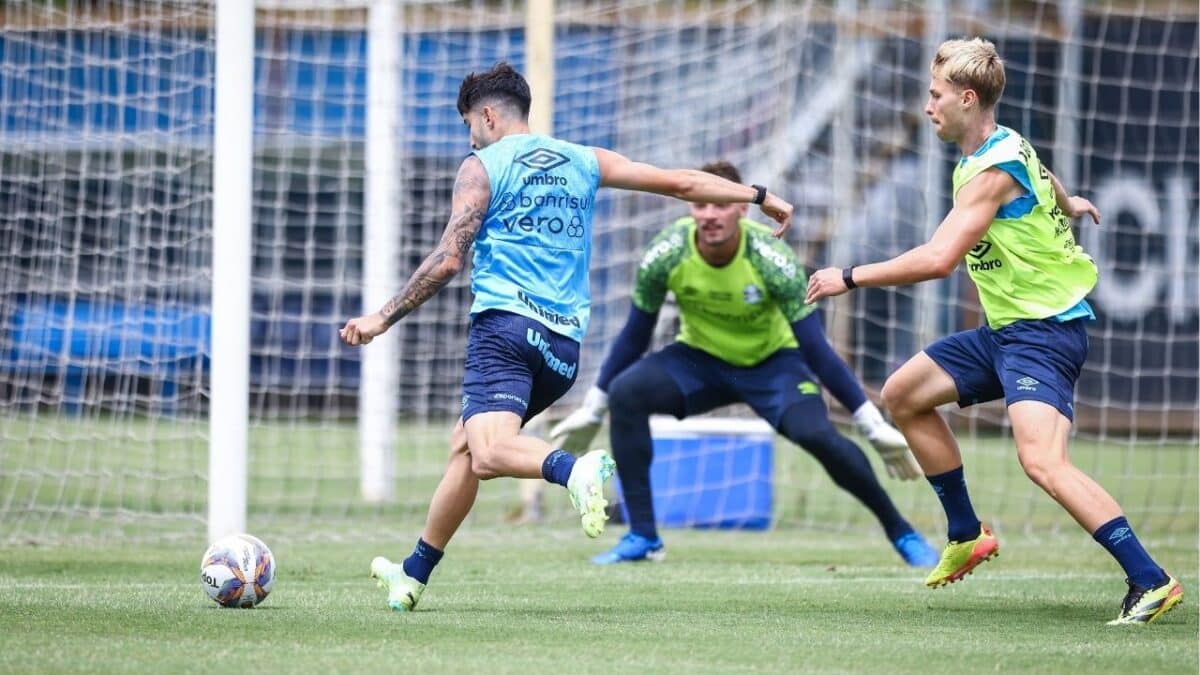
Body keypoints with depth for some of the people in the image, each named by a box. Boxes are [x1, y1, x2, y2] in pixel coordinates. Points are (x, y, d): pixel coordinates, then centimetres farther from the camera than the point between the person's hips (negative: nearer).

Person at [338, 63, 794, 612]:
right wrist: (759, 195, 30)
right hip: (566, 345, 7)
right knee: (465, 444, 22)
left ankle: (575, 469, -54)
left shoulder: (482, 167, 4)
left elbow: (448, 258, -5)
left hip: (506, 324, -7)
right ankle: (414, 573, 26)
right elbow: (679, 182, 19)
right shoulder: (583, 162, 19)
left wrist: (383, 318, 0)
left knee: (489, 452, -25)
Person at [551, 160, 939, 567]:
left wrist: (873, 423, -21)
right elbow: (635, 336, -6)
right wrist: (591, 410, -1)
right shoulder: (666, 255, -21)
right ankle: (642, 537, -16)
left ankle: (899, 531, -7)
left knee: (817, 435, -29)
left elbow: (815, 348, -21)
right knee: (625, 392, -25)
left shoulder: (771, 259, -27)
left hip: (773, 361, -2)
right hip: (700, 358, 2)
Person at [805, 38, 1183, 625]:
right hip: (1004, 329, 11)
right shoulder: (998, 150, 8)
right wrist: (1066, 205, 54)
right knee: (902, 395, 16)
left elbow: (938, 258, -30)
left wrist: (850, 278, -22)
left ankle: (1150, 581, -29)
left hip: (1044, 331, -11)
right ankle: (968, 535, 24)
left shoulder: (994, 171, -22)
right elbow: (1044, 183, 33)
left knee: (1041, 460, -28)